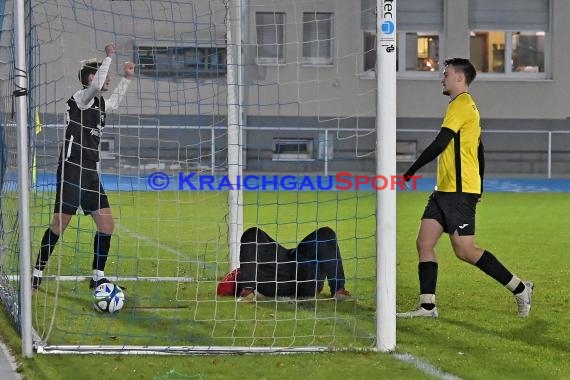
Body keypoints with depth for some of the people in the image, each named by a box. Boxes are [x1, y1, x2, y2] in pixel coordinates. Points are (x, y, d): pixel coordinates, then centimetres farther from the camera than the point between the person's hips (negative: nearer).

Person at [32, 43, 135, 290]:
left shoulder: (100, 103, 17)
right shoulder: (81, 98, -6)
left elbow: (114, 101, 41)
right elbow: (96, 85, -27)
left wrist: (127, 78, 36)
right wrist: (109, 57, -18)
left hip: (90, 173, 8)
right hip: (72, 170, -8)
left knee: (107, 225, 1)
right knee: (60, 224, -9)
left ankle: (98, 277, 10)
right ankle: (37, 272, 1)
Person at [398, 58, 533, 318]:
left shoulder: (461, 104, -11)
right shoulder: (468, 105, 21)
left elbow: (440, 144, -19)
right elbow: (478, 152, 24)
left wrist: (410, 172, -14)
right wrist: (478, 189, 26)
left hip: (459, 191, -10)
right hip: (445, 190, 10)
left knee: (464, 250, -9)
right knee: (424, 242, 1)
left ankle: (520, 289, 1)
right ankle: (427, 305, -2)